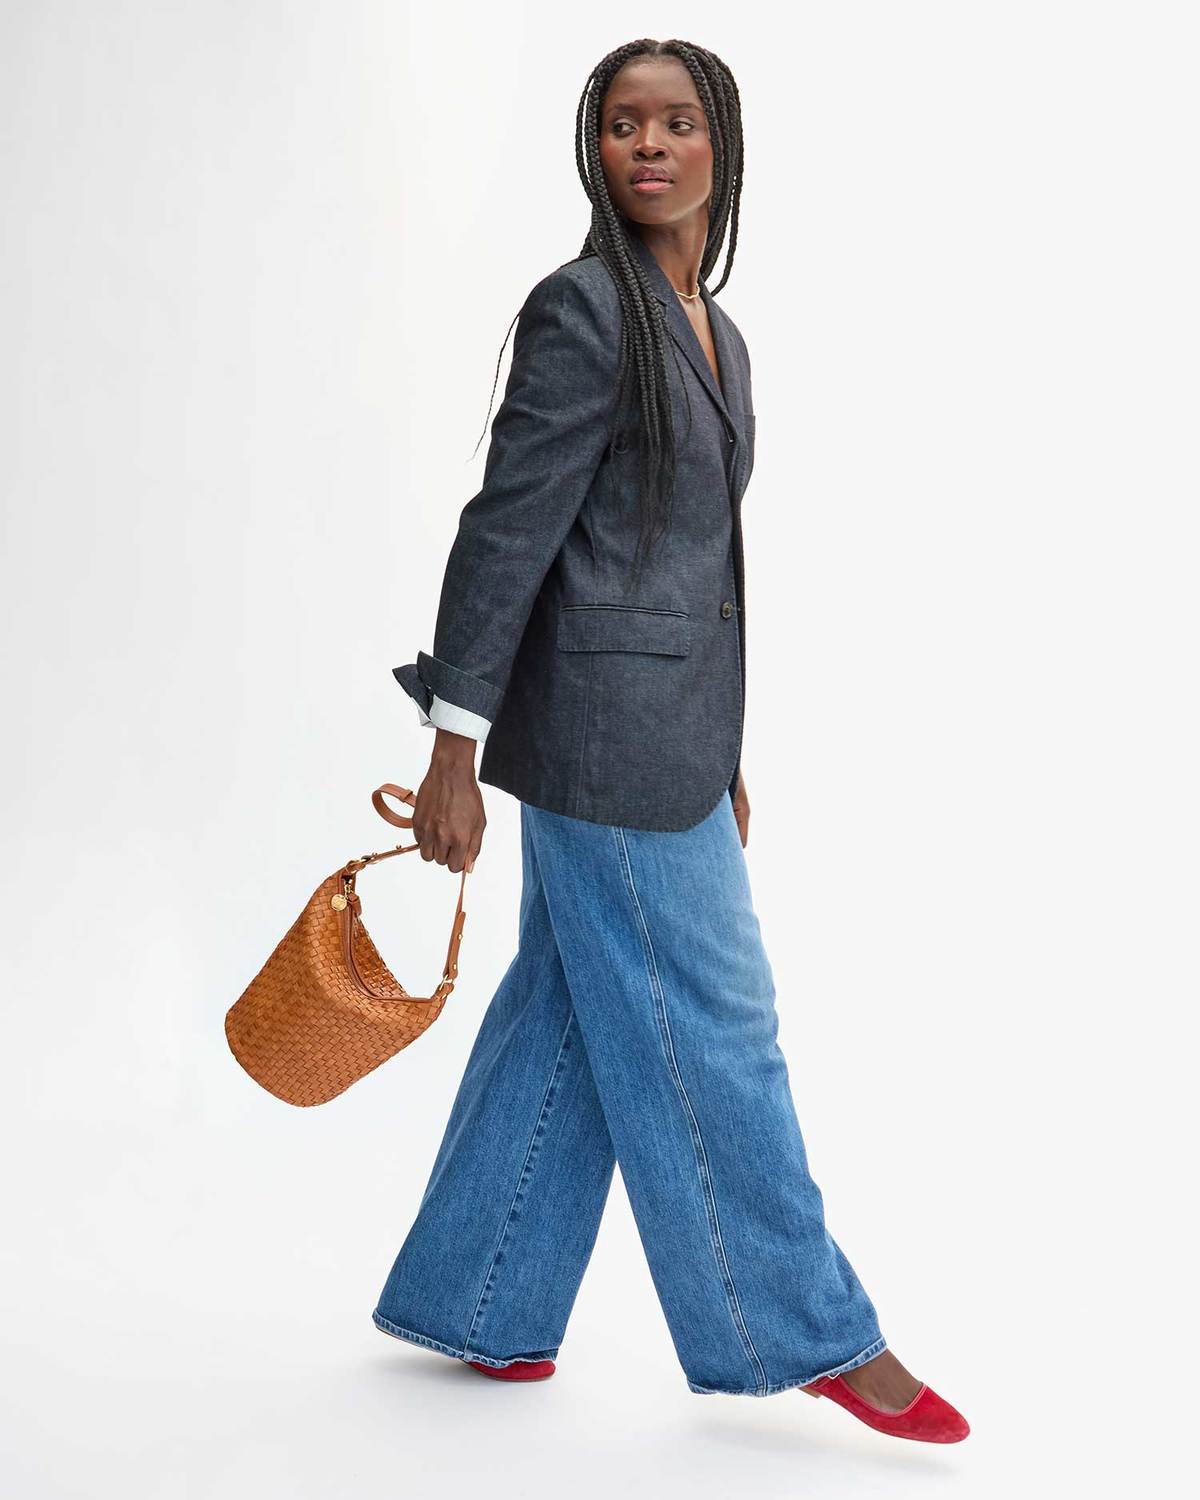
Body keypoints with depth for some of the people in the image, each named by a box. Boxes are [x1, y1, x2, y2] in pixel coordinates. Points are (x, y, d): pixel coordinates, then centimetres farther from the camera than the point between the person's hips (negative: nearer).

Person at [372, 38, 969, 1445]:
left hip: (670, 730, 9)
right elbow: (507, 528, -14)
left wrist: (719, 754, 21)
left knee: (570, 1022, 14)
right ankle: (811, 1334, 14)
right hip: (606, 733, -9)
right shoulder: (584, 310, -12)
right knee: (708, 1035, 1)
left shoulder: (716, 335, 15)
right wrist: (455, 750, -16)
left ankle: (473, 1306, 27)